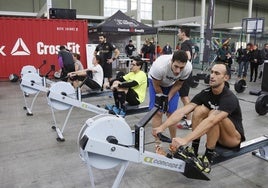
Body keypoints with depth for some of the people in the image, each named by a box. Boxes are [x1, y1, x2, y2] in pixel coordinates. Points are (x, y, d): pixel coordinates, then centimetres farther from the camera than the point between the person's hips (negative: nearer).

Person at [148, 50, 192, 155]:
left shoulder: (188, 68, -31)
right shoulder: (160, 66, -42)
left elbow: (178, 84, -11)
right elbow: (156, 86, -23)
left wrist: (168, 99, -13)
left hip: (172, 84, 3)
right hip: (156, 82, -2)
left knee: (172, 113, 0)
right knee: (157, 112, -9)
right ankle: (158, 145, 0)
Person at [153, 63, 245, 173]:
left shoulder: (229, 98, -28)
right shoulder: (205, 93, -9)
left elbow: (211, 121, -44)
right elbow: (183, 111, -20)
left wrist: (185, 139, -54)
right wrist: (162, 127, -33)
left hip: (234, 138, -5)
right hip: (216, 136, 6)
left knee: (214, 115, -33)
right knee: (199, 110, -20)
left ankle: (207, 159, -22)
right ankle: (193, 151, -12)